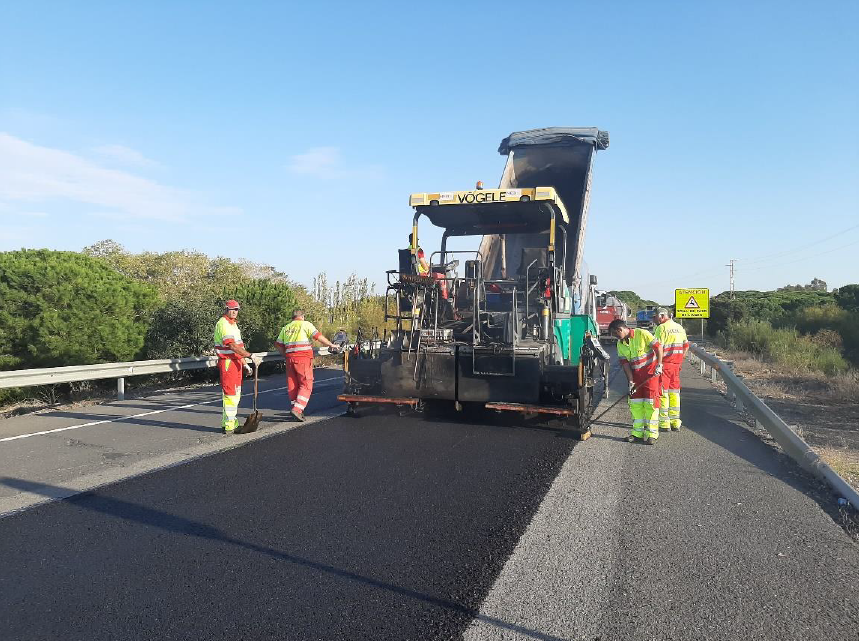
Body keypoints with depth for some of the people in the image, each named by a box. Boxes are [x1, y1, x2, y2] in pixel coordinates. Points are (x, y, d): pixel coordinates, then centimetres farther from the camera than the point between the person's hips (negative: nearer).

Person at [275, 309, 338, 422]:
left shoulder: (286, 328, 19)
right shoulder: (305, 324, 4)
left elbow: (278, 344, 17)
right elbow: (318, 336, -4)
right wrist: (331, 345, 5)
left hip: (290, 358, 6)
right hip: (303, 358, -6)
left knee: (292, 385, 11)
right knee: (306, 385, -3)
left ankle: (296, 409, 16)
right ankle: (297, 409, -14)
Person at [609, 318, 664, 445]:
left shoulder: (642, 334, -14)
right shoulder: (620, 344, 3)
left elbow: (658, 346, -12)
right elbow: (625, 363, 0)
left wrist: (659, 365, -16)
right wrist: (630, 381, -6)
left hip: (650, 372, -6)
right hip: (635, 375, 6)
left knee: (650, 401, -5)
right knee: (635, 402, 5)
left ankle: (651, 433, 0)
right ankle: (637, 432, 14)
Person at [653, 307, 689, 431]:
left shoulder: (661, 328, -12)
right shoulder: (680, 328, 12)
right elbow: (686, 346, 19)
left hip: (664, 364, -7)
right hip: (676, 365, 7)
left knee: (662, 393, -1)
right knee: (674, 392, 12)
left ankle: (664, 423, 1)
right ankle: (675, 422, 15)